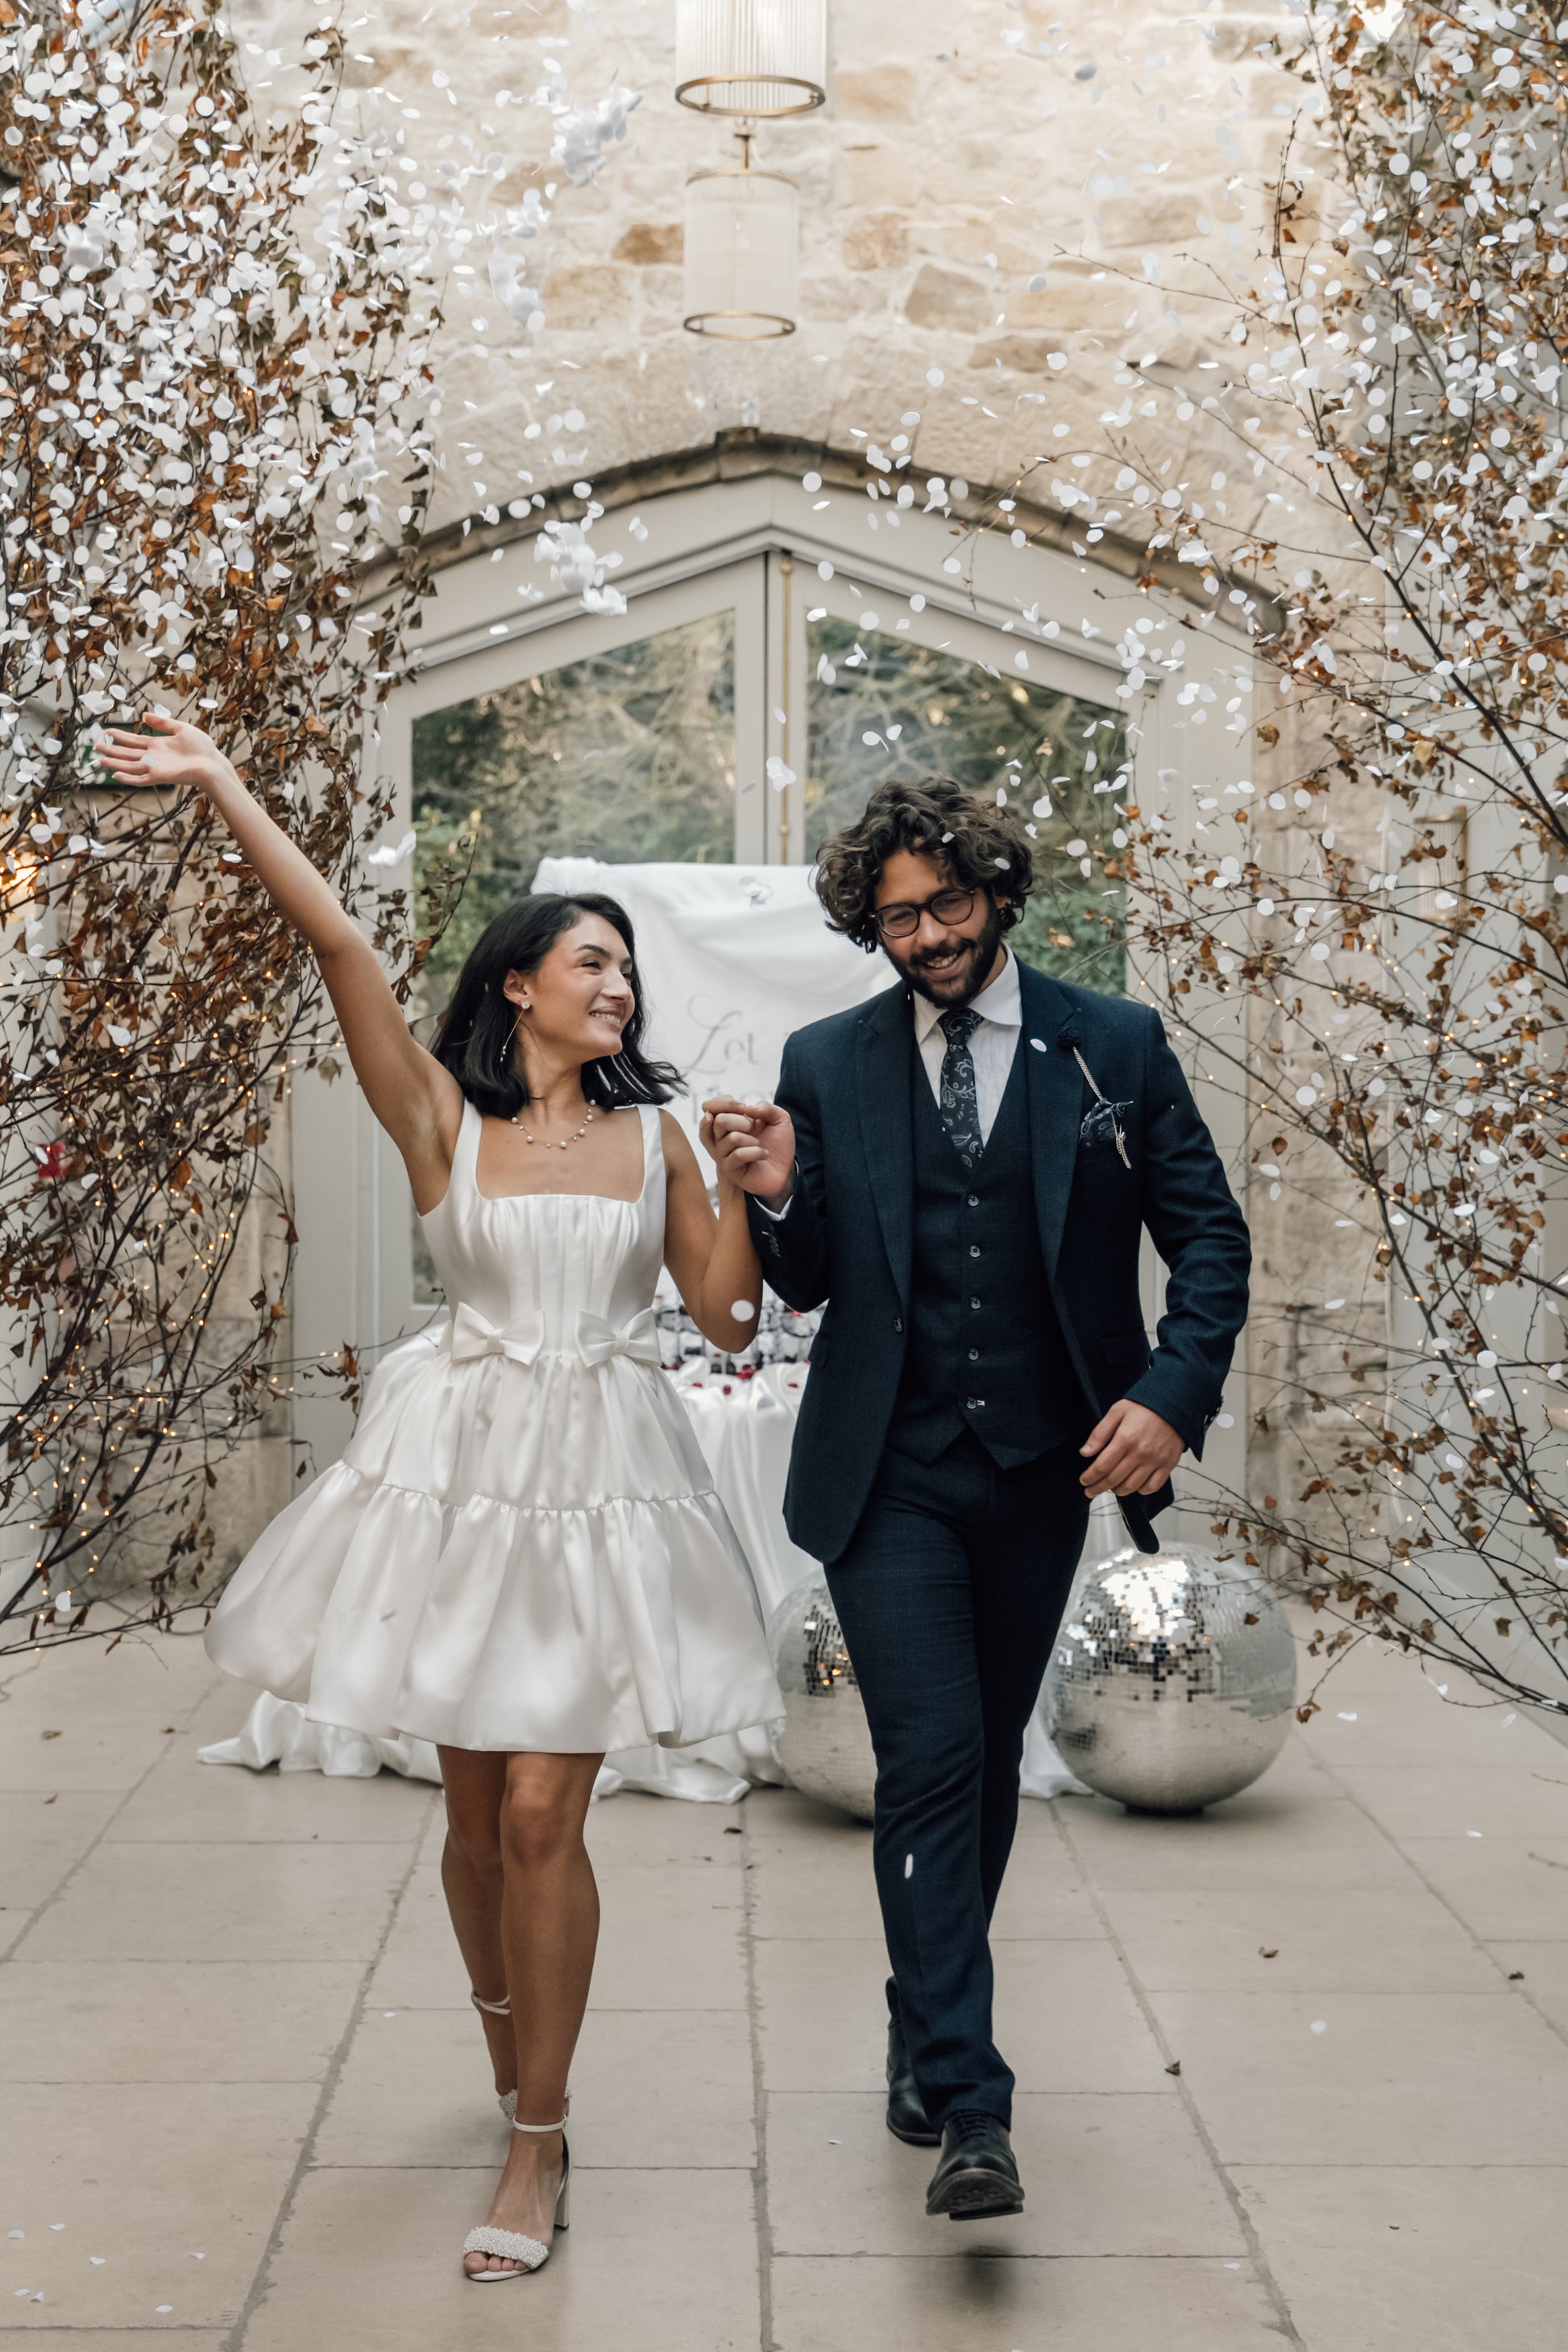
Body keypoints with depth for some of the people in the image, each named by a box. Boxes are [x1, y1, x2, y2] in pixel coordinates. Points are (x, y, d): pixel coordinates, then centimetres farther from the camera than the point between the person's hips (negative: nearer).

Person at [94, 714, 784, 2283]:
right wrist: (222, 789, -16)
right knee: (473, 1803, 10)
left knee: (540, 1813, -5)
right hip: (460, 1468, 0)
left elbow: (727, 1317, 8)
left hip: (603, 1480, 0)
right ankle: (508, 2059, 36)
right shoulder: (441, 1116, 0)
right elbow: (337, 945, -11)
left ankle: (539, 2143, 6)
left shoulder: (653, 1134, 8)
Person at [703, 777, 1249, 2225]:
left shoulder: (1116, 1046, 0)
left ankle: (929, 2028, 35)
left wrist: (1172, 1393, -13)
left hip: (1041, 1469, 2)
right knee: (931, 1763, -10)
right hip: (889, 1478, -1)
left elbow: (1210, 1236, 1)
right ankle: (968, 2105, -6)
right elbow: (808, 1284, 5)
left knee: (988, 1760, 15)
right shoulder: (828, 1064, 2)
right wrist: (776, 1195, -17)